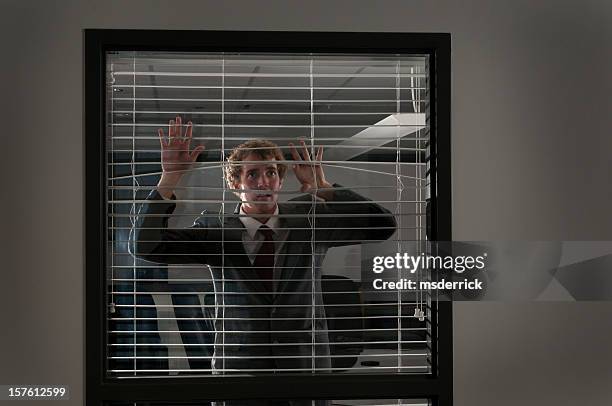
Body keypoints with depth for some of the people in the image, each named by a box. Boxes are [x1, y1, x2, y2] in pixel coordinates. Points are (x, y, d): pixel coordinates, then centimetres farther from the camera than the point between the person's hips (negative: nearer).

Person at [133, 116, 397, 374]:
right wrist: (170, 176, -16)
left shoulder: (309, 220, 3)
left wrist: (323, 188, -10)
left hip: (306, 365, 1)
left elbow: (383, 226, -3)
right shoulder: (215, 231, 1)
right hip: (237, 367, -1)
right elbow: (146, 245, -8)